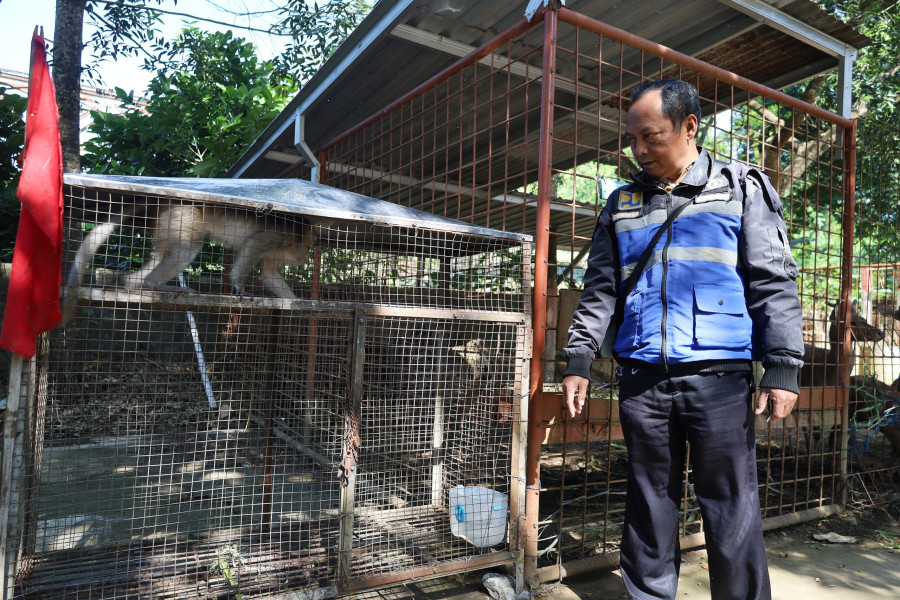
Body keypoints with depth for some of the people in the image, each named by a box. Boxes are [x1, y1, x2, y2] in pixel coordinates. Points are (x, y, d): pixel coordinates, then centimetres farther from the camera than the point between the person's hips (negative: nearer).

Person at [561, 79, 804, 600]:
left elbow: (774, 283, 2)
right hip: (642, 378, 3)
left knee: (733, 509, 3)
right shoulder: (622, 205, 14)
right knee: (650, 505, 11)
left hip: (720, 376, -2)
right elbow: (601, 290, 12)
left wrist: (783, 367, -6)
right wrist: (579, 360, 6)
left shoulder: (741, 189, 6)